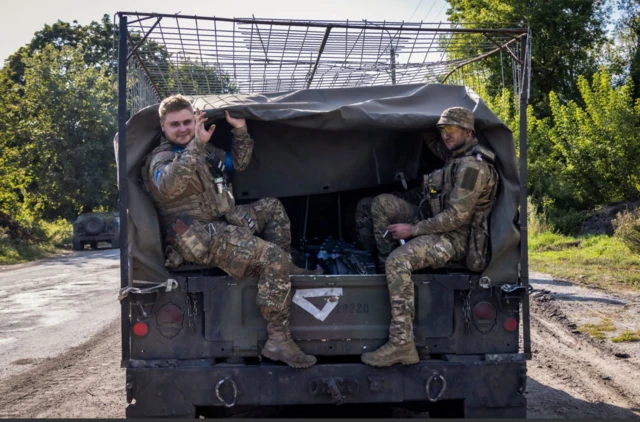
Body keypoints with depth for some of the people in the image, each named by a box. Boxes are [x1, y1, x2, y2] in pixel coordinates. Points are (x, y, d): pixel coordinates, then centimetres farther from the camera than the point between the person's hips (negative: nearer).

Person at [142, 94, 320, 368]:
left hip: (224, 221, 9)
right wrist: (196, 145, -39)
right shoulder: (161, 158, -9)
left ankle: (287, 268, 13)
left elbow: (238, 163, 29)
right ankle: (278, 341, -24)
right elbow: (168, 186, -33)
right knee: (272, 257, -23)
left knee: (272, 207, 19)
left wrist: (240, 132, 13)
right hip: (201, 239, -9)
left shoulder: (204, 150, 17)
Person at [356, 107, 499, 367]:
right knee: (381, 203, 3)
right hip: (434, 224, 10)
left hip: (453, 239, -10)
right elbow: (438, 148, 39)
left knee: (399, 260, -35)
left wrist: (412, 229, -20)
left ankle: (401, 343, -37)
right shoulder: (458, 156, 13)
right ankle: (383, 263, 0)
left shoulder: (473, 166, -18)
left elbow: (457, 217, -23)